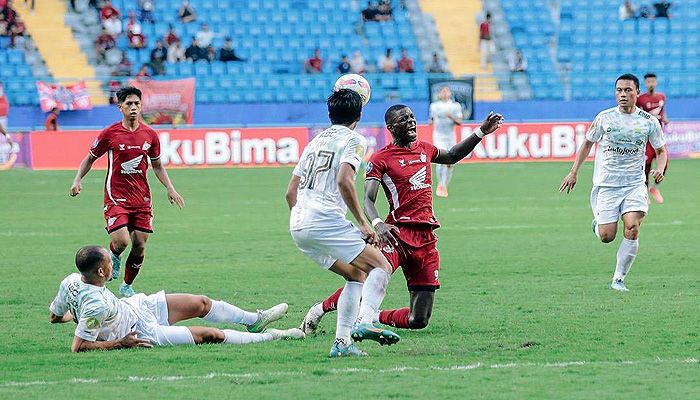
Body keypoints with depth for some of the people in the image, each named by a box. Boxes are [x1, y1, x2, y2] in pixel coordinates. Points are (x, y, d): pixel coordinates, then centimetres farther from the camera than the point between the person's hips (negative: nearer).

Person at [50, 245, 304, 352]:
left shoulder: (71, 281, -15)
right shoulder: (96, 304, -38)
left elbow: (54, 316, 1)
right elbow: (78, 347, -35)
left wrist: (77, 316, 20)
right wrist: (119, 343, -25)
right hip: (140, 332, -9)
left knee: (201, 303, 16)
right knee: (210, 335, -4)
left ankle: (255, 321, 38)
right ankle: (270, 337, 16)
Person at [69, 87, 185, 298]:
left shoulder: (150, 135, 3)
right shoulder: (109, 133, -6)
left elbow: (157, 165, 17)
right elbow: (91, 158, 6)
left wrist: (170, 188, 7)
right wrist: (78, 180, -7)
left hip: (142, 199, 4)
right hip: (116, 198, -3)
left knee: (140, 246, 2)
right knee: (121, 242, -19)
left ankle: (127, 285, 24)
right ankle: (114, 257, 18)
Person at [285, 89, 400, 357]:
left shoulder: (316, 141, 25)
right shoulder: (354, 140, 2)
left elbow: (290, 192, 23)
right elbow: (344, 180, -16)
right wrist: (363, 224, -12)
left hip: (297, 225, 8)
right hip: (326, 220, -8)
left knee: (356, 274, 19)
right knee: (381, 266, -3)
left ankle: (342, 342, 8)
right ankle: (364, 322, -26)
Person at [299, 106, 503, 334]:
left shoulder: (424, 149, 18)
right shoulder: (381, 159, -1)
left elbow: (451, 157, 39)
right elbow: (368, 199, -10)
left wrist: (481, 132, 32)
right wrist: (377, 223, -31)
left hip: (426, 238, 6)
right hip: (398, 233, -6)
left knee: (418, 321, 0)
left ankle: (374, 317, 25)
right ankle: (321, 309, -3)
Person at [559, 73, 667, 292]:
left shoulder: (649, 121, 1)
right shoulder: (604, 118, -1)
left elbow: (661, 150, 13)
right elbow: (588, 143, 13)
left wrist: (660, 169, -8)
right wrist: (573, 172, 11)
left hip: (635, 185, 0)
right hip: (606, 185, 0)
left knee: (632, 229, -19)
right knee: (607, 237, -6)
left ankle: (618, 279, -6)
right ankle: (598, 223, 33)